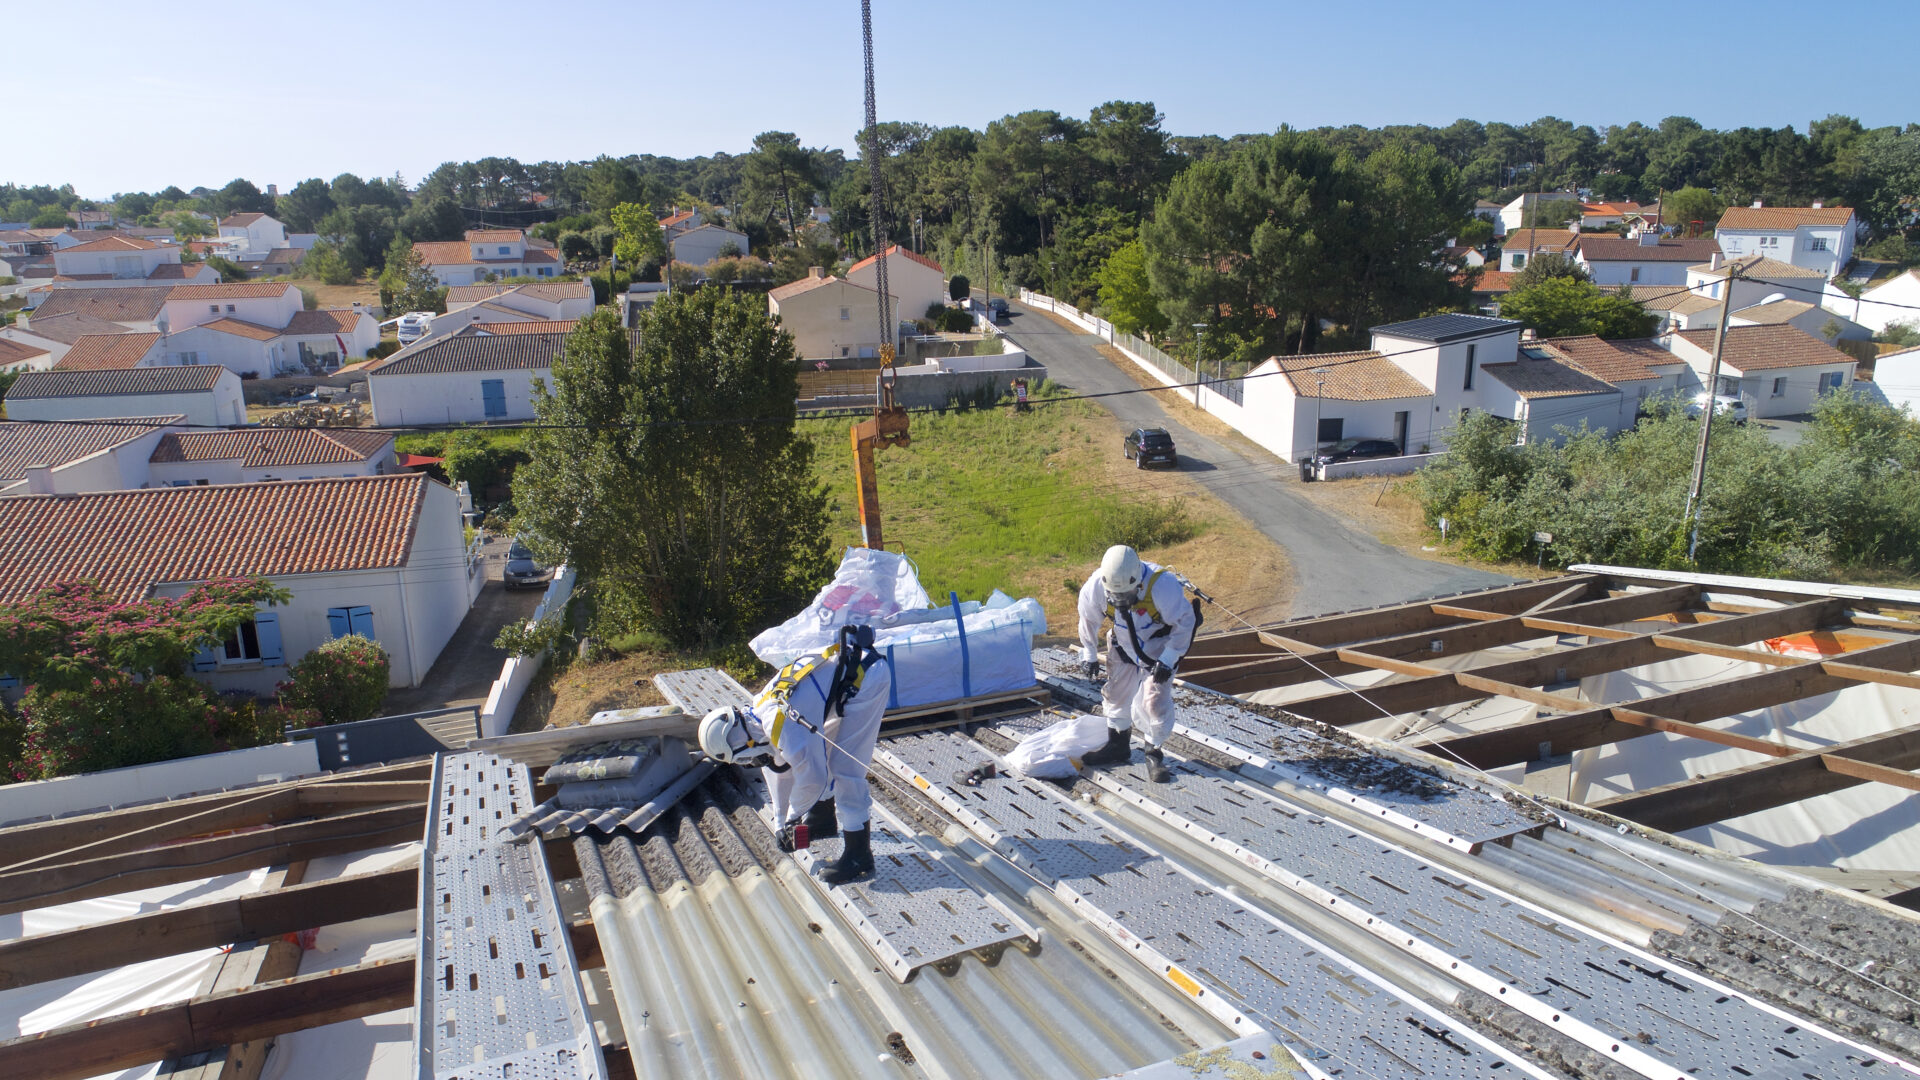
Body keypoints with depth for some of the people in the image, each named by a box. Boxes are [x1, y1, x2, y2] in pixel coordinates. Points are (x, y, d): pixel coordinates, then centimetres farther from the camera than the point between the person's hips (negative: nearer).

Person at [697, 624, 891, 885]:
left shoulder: (784, 729, -23)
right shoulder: (762, 711, 8)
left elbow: (812, 778, -14)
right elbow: (778, 768, 21)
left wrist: (790, 819, 4)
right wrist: (781, 821, 28)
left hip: (869, 677, -10)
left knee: (845, 767, -8)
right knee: (818, 750, 20)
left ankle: (859, 856, 0)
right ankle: (825, 818, 38)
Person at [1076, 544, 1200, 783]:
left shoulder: (1162, 585, -36)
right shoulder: (1096, 586, -25)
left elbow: (1185, 622, -21)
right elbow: (1088, 620, -2)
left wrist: (1168, 660, -22)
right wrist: (1089, 654, 4)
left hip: (1159, 650, -4)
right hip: (1124, 647, 4)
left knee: (1155, 701, -10)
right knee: (1116, 694, 11)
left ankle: (1154, 754, 9)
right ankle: (1118, 747, 30)